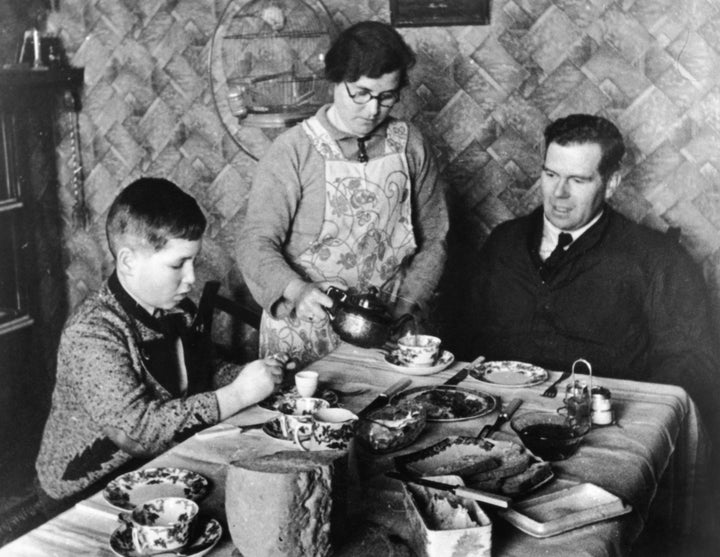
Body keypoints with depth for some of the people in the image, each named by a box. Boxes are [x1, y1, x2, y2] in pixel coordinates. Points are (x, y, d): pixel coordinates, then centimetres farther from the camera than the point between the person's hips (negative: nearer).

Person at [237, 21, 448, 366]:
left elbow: (433, 240, 10)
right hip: (305, 332, -2)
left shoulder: (409, 145, 5)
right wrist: (296, 290, -26)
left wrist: (406, 307, -2)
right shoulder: (292, 151, -5)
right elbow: (257, 244, -8)